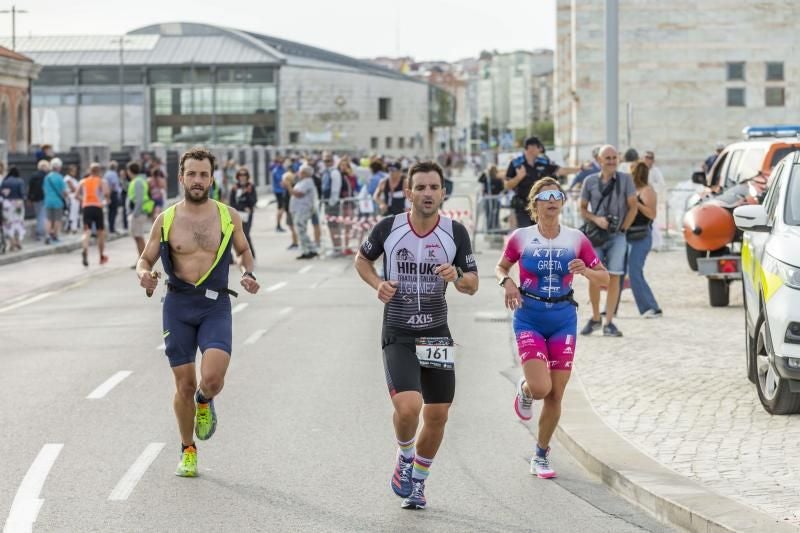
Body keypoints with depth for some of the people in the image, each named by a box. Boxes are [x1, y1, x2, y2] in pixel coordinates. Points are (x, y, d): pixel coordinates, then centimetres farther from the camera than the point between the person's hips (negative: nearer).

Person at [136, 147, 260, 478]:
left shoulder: (229, 216, 2)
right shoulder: (166, 220, 1)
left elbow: (243, 250, 19)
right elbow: (146, 259, 10)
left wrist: (247, 273, -1)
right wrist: (143, 274, -14)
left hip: (215, 305, -1)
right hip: (178, 305, 1)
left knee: (213, 378, -20)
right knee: (184, 385, 4)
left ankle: (204, 402, 19)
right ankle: (187, 451, 25)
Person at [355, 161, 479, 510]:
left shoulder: (455, 232, -4)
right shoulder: (388, 228, -8)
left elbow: (472, 285, 2)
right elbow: (362, 260, 11)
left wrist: (457, 278, -20)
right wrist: (377, 284, -8)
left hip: (436, 334, 3)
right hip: (398, 336, -3)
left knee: (437, 415, 6)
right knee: (408, 407, -22)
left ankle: (417, 480, 31)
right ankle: (405, 458, 11)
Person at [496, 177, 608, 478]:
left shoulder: (576, 239, -1)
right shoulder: (521, 238, -3)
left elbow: (604, 278, 4)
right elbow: (501, 267, 12)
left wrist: (586, 271, -17)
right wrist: (507, 282, -9)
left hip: (563, 319, 2)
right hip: (529, 318, -2)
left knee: (555, 395, 3)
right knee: (540, 388, -18)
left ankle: (541, 455, 21)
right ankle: (524, 389, 21)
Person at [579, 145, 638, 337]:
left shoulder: (625, 179, 0)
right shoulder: (590, 181, 3)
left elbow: (633, 207, 2)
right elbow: (582, 209, 8)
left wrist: (622, 229, -4)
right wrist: (596, 219, -10)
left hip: (617, 235, -1)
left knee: (614, 278, -5)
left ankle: (609, 323, 0)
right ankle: (595, 318, 15)